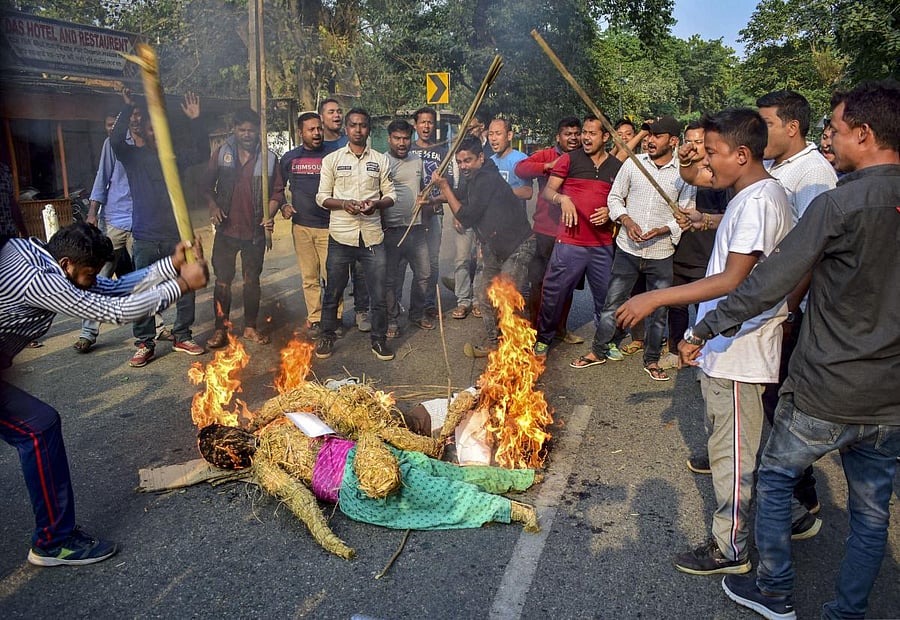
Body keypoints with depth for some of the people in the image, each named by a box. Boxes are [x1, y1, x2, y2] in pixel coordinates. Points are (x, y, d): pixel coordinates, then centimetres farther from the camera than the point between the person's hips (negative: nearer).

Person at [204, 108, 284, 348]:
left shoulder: (269, 158, 0)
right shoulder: (221, 154, 3)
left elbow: (277, 191, 2)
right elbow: (207, 186, 7)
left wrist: (269, 215, -13)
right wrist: (213, 207, -10)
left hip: (255, 231, 0)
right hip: (226, 229, 1)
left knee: (251, 281, 11)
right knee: (223, 281, 5)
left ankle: (250, 327, 23)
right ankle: (220, 329, 15)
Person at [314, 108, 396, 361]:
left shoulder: (381, 160, 9)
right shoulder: (332, 159, 6)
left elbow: (390, 195, 9)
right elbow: (322, 197, 4)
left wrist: (376, 204, -13)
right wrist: (344, 204, -15)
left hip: (372, 236, 1)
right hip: (341, 236, -1)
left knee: (379, 293, 3)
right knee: (333, 291, 8)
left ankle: (379, 339, 19)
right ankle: (327, 337, 25)